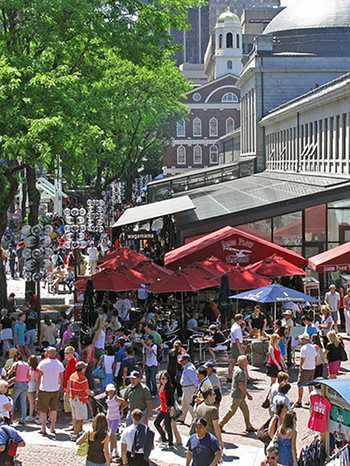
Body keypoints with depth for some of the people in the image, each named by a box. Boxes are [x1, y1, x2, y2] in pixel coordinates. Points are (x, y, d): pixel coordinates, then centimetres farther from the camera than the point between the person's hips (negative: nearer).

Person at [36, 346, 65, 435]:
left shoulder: (43, 363, -8)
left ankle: (43, 429, 4)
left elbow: (39, 377, -8)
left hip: (44, 390, -3)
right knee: (53, 409, 14)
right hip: (55, 390, 3)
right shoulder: (59, 364, 0)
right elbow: (62, 378, 5)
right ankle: (53, 428, 18)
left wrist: (38, 389, 0)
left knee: (43, 410, 5)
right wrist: (59, 388, 17)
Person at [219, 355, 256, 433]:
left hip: (240, 395, 10)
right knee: (232, 411, -2)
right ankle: (220, 425, 5)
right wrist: (248, 394, -18)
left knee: (245, 410, 12)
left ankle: (249, 426, 18)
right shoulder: (240, 371, -20)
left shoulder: (238, 369, 11)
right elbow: (240, 385, -23)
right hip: (238, 395, -10)